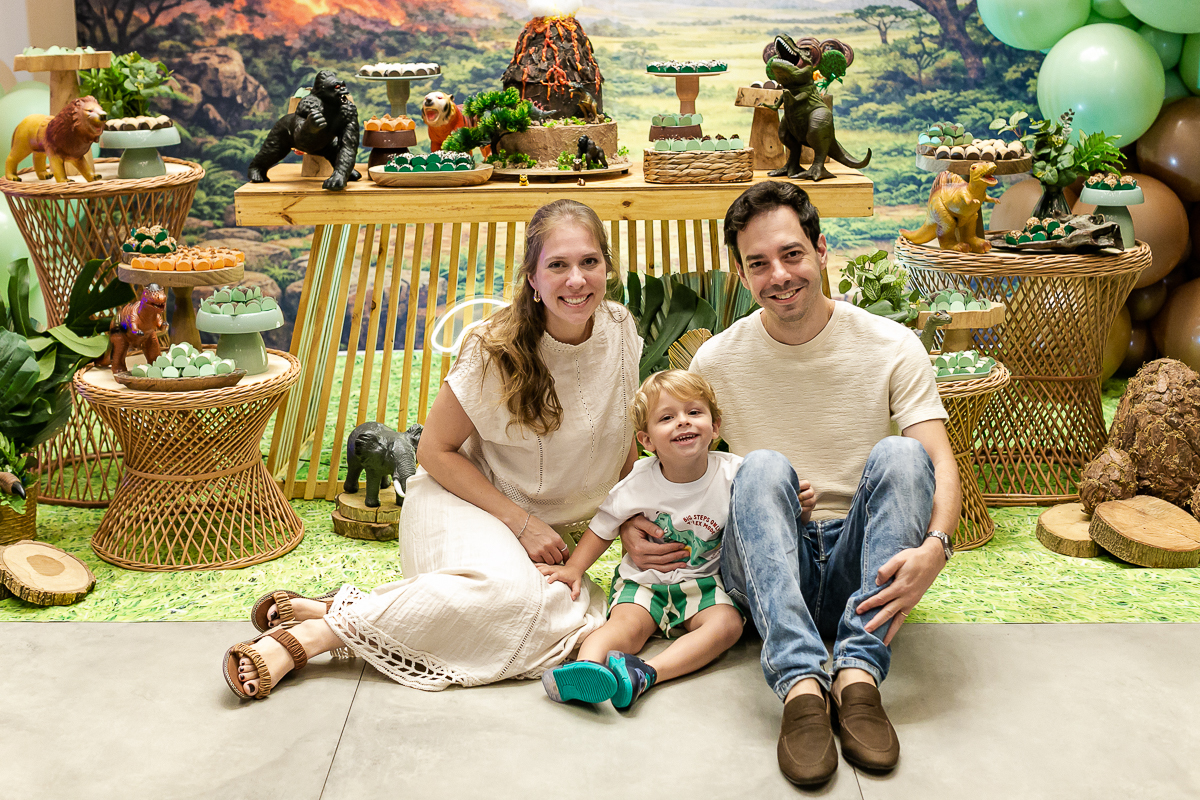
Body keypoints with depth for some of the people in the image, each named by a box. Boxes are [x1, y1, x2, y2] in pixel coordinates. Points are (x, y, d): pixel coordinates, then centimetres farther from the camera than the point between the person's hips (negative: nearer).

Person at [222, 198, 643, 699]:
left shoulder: (621, 330, -7)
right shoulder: (497, 349, -19)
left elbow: (627, 440, 10)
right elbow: (435, 450, -11)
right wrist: (521, 522, -16)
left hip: (560, 522, 6)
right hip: (468, 498, -5)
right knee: (504, 591, -37)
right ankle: (319, 624, -28)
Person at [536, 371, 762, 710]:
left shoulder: (734, 474, -10)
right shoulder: (638, 483, -9)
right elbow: (604, 527, 3)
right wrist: (573, 568, -8)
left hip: (705, 582, 0)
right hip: (644, 580, 0)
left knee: (727, 623, -28)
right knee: (628, 623, -28)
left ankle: (647, 673, -45)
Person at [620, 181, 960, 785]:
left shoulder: (891, 348, -3)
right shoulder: (717, 361, 1)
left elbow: (941, 465, -12)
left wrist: (933, 546, -33)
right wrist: (630, 525, -9)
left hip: (859, 565, 0)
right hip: (765, 568, 0)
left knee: (901, 453, -27)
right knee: (763, 467, -30)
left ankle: (858, 673, -37)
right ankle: (800, 683, -46)